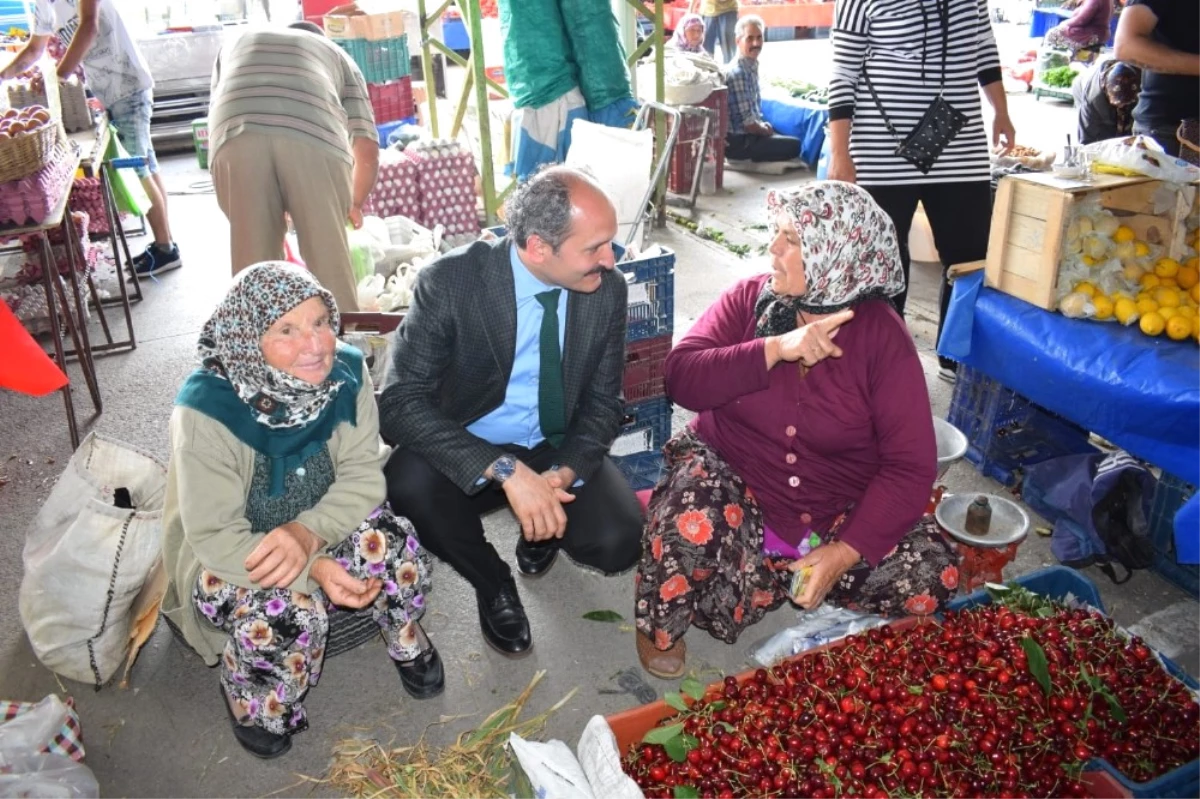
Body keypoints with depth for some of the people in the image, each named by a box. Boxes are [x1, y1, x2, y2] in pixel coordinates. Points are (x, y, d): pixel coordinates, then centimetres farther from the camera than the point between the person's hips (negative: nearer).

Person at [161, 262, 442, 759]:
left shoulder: (346, 371, -17)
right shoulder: (206, 408, -29)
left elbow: (363, 474, -14)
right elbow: (214, 536, -25)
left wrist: (309, 533, -34)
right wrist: (316, 568, -38)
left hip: (319, 526, 3)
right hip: (228, 554, -3)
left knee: (395, 545, -25)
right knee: (286, 612, -32)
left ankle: (406, 642, 7)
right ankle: (250, 702, 3)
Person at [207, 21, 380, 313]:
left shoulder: (234, 45, 42)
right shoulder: (337, 54, 37)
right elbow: (368, 150, 29)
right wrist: (354, 205, 46)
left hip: (236, 141, 1)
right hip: (313, 140, -1)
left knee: (253, 259, 12)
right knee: (329, 257, 8)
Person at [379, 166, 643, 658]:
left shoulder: (608, 289, -10)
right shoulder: (449, 283, -21)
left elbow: (603, 401, -1)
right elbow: (400, 402, -26)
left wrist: (563, 474, -22)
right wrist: (506, 470, -37)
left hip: (559, 450, 2)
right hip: (468, 451, -1)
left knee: (617, 541, -24)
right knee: (411, 483, -34)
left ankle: (544, 521, 14)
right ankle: (493, 585, -1)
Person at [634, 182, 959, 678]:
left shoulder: (882, 336, -11)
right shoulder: (750, 299, -5)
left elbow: (911, 465, -15)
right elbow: (680, 377, -18)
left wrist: (844, 553, -24)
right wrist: (774, 350, -30)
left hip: (837, 513, 2)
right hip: (733, 483, -1)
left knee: (932, 576, -19)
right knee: (692, 519, -35)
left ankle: (772, 573, 4)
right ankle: (661, 628, -3)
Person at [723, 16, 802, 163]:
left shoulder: (752, 66, 7)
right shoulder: (737, 73, -22)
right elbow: (747, 122, -23)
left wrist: (763, 125, 3)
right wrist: (766, 130, -5)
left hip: (750, 132, 10)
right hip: (738, 140, -10)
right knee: (794, 146, -10)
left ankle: (747, 158, 15)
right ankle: (746, 159, 3)